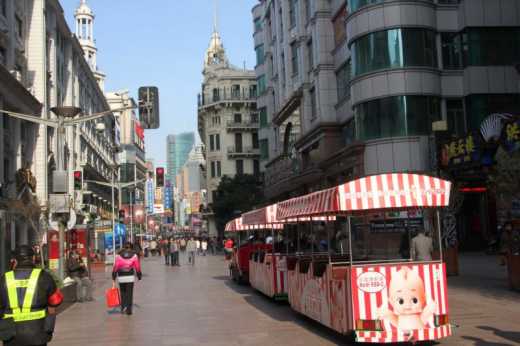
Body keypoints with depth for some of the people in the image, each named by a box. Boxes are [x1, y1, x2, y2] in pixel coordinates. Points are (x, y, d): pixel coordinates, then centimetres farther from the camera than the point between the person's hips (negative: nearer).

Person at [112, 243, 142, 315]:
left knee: (123, 293, 17)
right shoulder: (134, 256, 2)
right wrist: (139, 276, 13)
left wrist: (114, 278, 6)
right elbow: (137, 267, 2)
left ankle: (123, 307, 7)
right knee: (129, 293, 4)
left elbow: (115, 267, 1)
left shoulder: (119, 256, 3)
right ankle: (129, 309, 2)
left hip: (121, 277, 1)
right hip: (130, 277, -1)